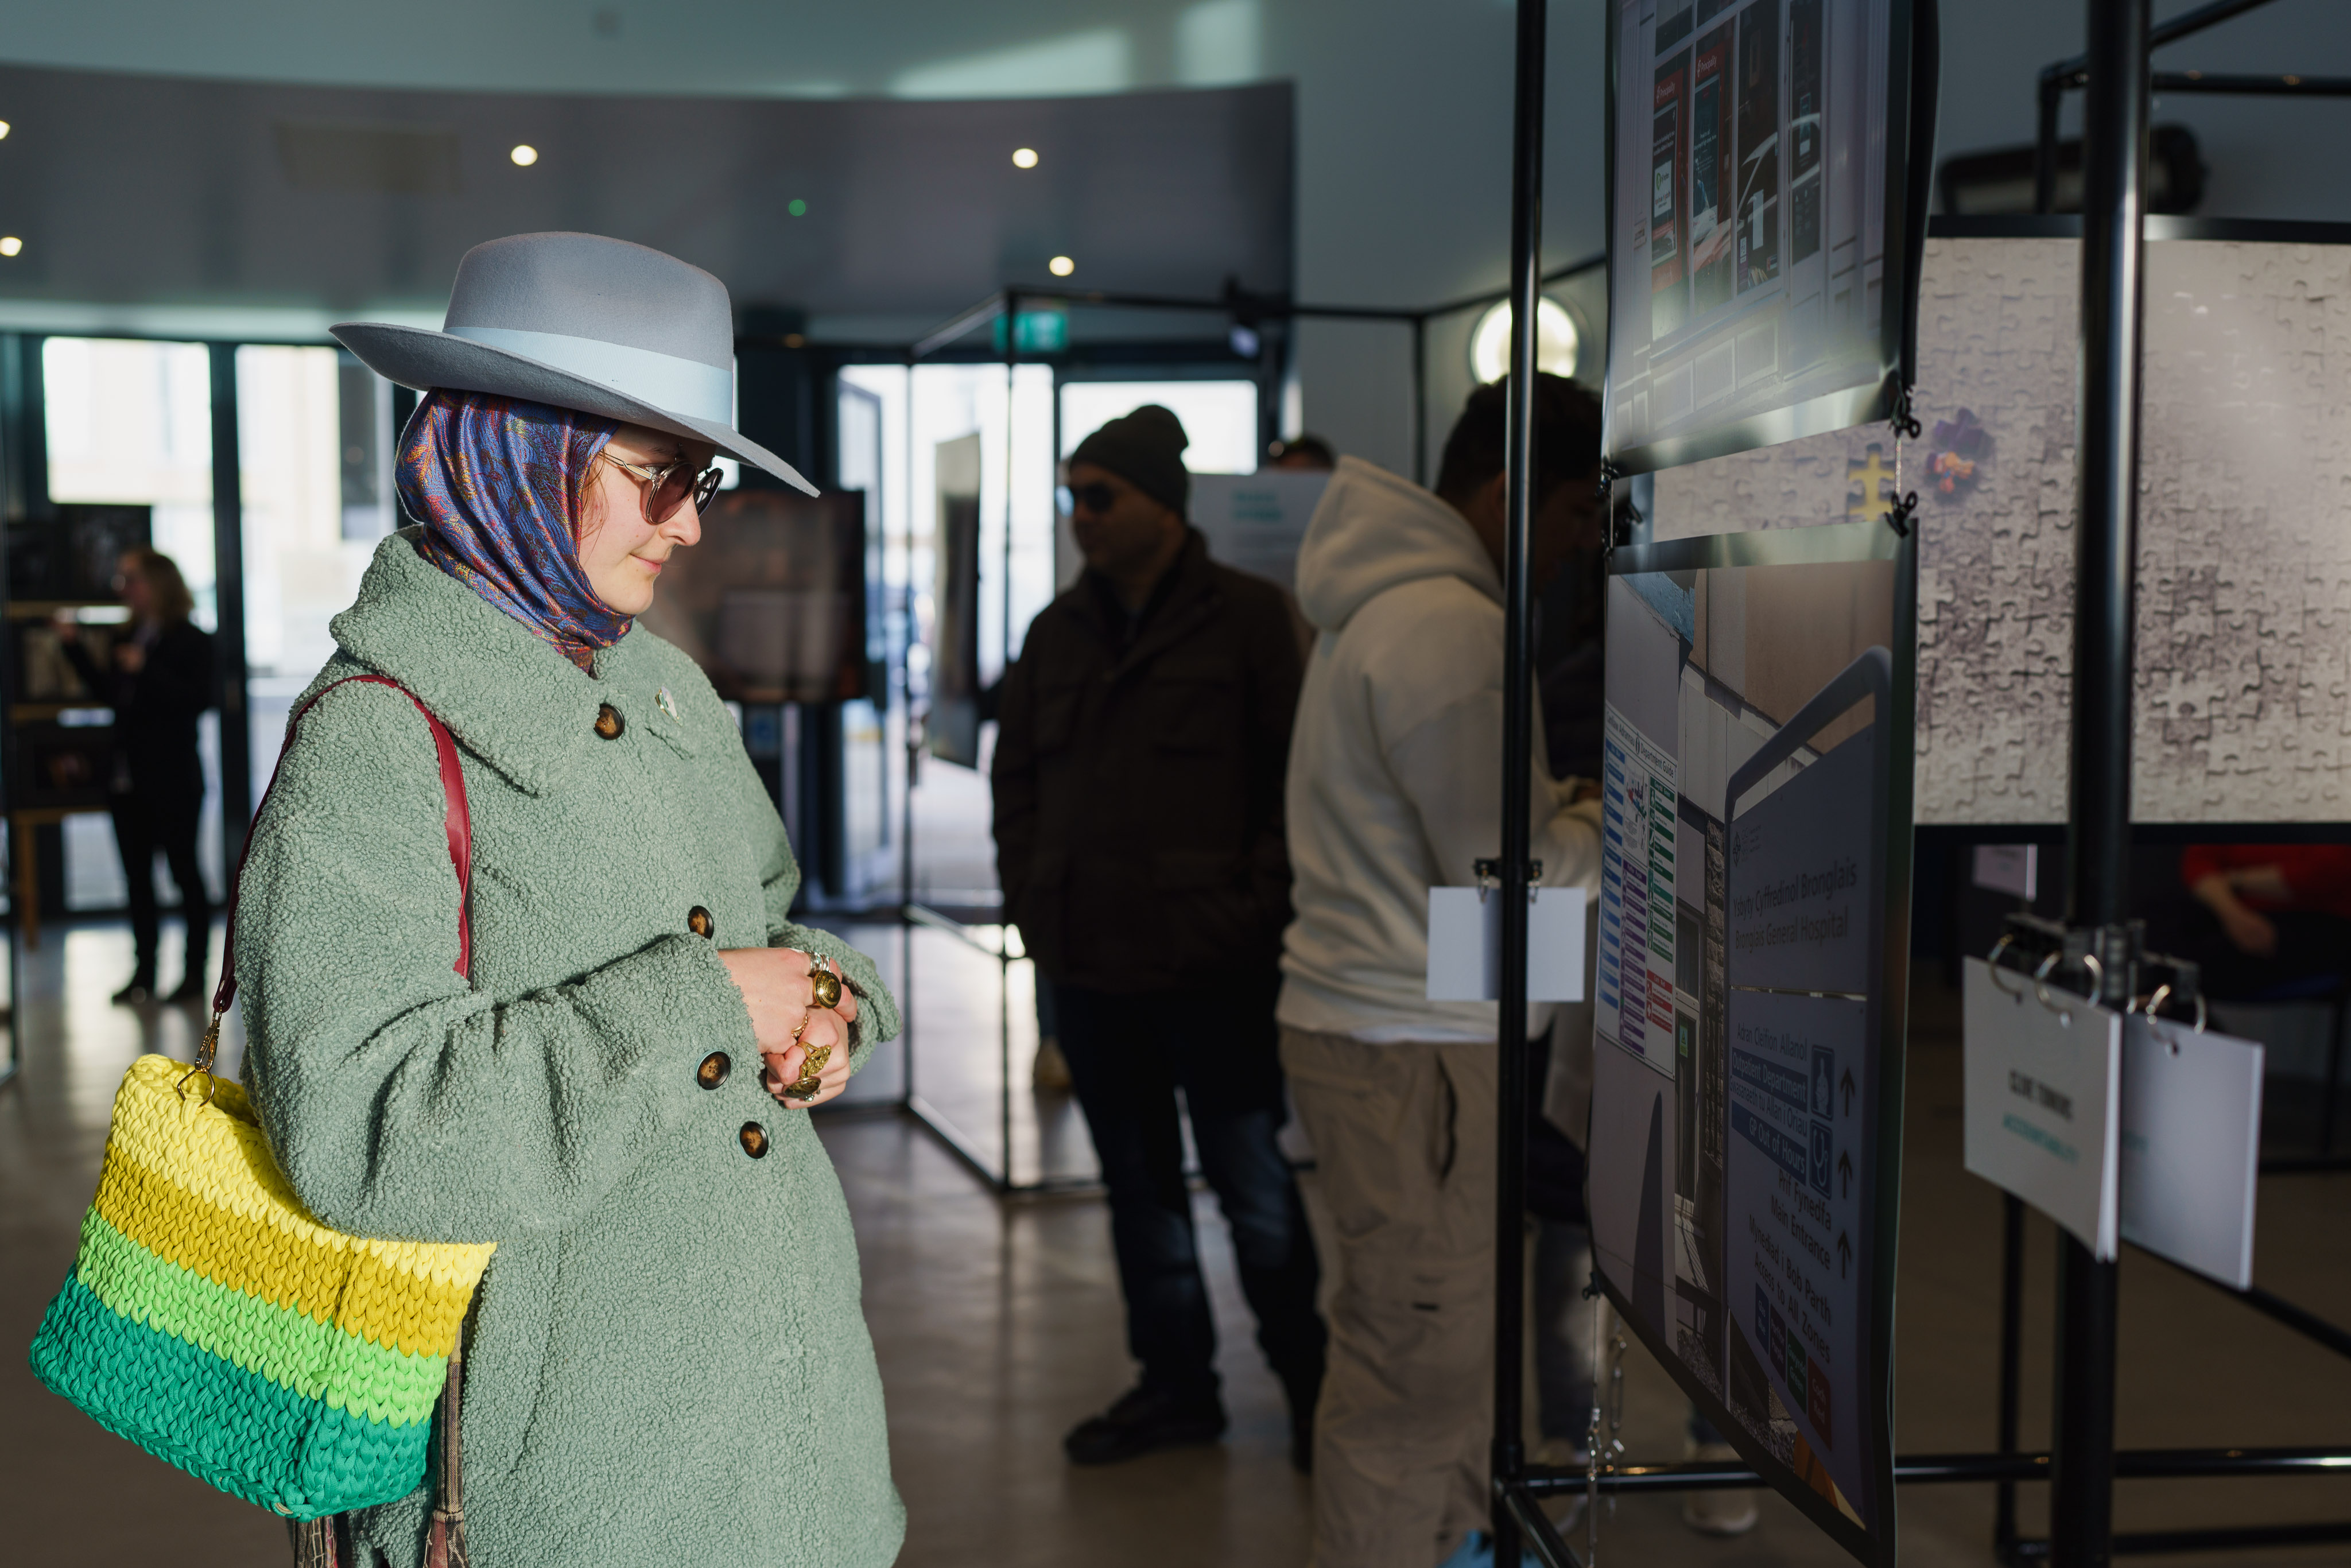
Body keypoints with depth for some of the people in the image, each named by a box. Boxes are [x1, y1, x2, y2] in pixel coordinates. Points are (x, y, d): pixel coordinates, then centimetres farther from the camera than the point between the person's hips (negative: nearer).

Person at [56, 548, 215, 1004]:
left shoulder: (190, 640, -9)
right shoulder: (129, 639, 13)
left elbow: (197, 699, -18)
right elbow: (110, 694, 18)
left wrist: (145, 670, -22)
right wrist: (75, 648, 13)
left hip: (173, 780, -7)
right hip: (129, 779, 8)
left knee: (184, 871, 0)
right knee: (137, 876, 10)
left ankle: (194, 973, 6)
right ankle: (144, 970, 17)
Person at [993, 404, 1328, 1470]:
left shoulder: (1247, 618, -5)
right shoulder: (1058, 632, 11)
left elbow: (1298, 774, -8)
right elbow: (1015, 774, 19)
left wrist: (1252, 910, -13)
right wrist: (1029, 894, 8)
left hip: (1211, 969, -6)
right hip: (1086, 963, 6)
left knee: (1252, 1186, 2)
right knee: (1137, 1184, 14)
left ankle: (1310, 1383, 20)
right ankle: (1176, 1384, 28)